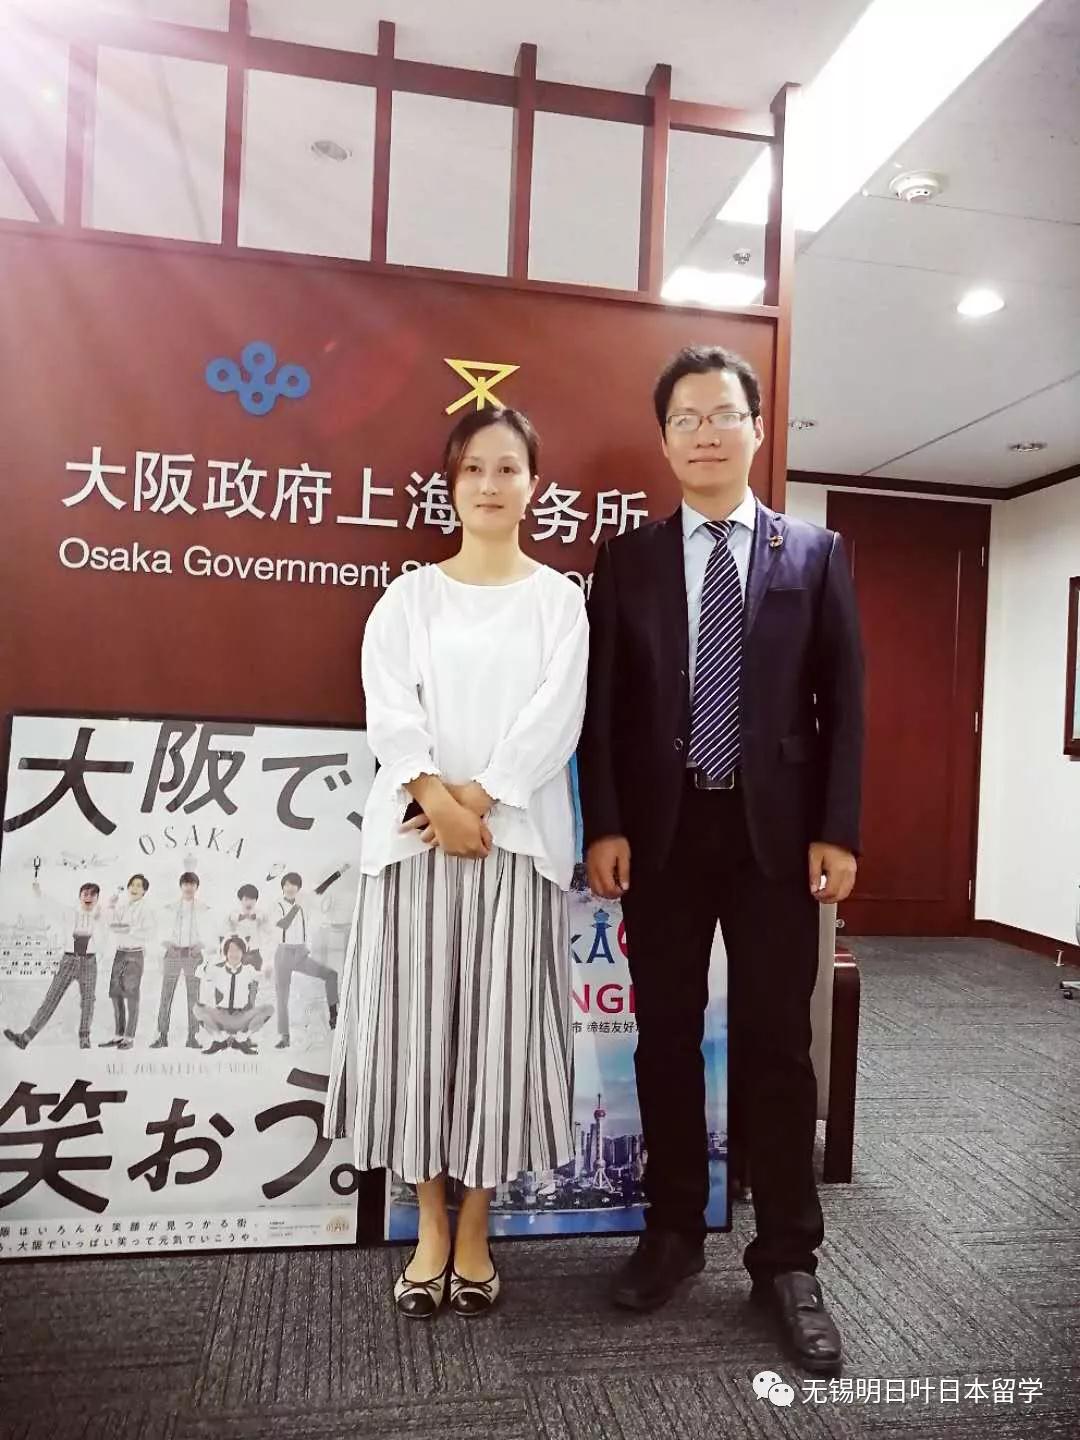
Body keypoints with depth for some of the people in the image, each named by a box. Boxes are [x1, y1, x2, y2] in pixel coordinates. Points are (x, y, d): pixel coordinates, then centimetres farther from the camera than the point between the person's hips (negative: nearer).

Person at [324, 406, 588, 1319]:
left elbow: (557, 716, -5)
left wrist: (479, 797, -14)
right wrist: (434, 798, -17)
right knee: (417, 1025, 4)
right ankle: (431, 1228, 21)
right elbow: (390, 711, -2)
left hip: (517, 834, -1)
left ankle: (475, 1230, 20)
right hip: (415, 832, 1)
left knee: (497, 1026, 3)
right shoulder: (410, 595, 10)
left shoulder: (559, 597, 8)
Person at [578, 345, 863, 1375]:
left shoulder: (815, 553, 6)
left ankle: (786, 1260, 21)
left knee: (774, 1046, 6)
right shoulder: (627, 558, 6)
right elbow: (601, 701, 2)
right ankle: (674, 1231, 29)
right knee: (666, 1038, 11)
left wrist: (837, 829, -5)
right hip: (660, 830, 1)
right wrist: (605, 825, -6)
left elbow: (843, 698, 2)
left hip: (774, 829, -1)